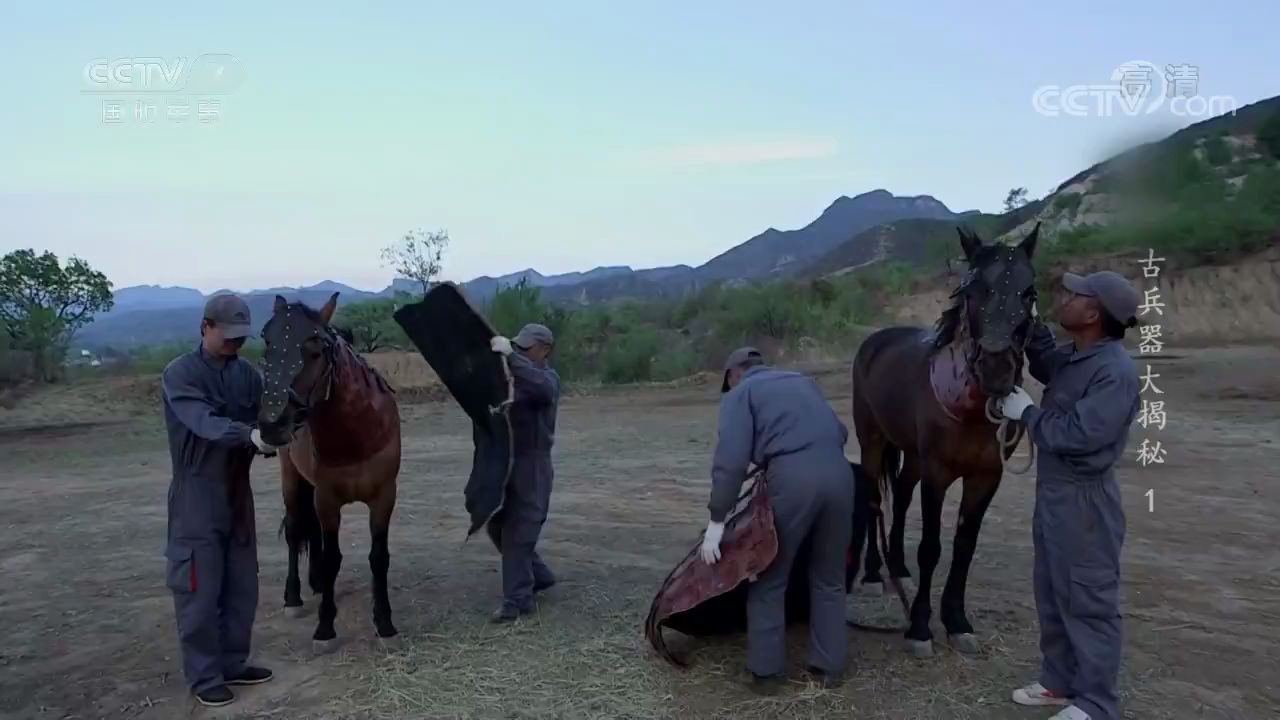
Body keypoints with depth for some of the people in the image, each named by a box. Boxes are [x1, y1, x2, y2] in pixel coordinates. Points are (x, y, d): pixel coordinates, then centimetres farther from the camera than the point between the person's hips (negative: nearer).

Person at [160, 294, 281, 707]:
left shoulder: (248, 374, 5)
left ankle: (233, 663, 28)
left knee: (242, 585, 13)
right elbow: (204, 421, -28)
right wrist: (250, 435, -43)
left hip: (238, 490, 6)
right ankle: (204, 676, 15)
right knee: (199, 589, 2)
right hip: (197, 494, -6)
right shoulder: (179, 374, -12)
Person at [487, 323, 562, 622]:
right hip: (506, 462, 9)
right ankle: (539, 575, 32)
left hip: (531, 465, -9)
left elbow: (544, 388, -38)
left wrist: (511, 356, -41)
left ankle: (518, 599, 8)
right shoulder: (516, 376, 12)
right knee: (498, 526, 17)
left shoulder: (548, 376, -12)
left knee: (517, 532, -4)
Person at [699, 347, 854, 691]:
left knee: (769, 578, 11)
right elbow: (841, 432, 30)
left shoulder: (740, 393, 13)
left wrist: (717, 520, 0)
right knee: (829, 577, 19)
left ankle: (765, 671, 16)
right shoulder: (803, 381, 31)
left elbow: (731, 458, -1)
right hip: (838, 471, 5)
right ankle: (829, 667, 25)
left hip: (792, 476, -5)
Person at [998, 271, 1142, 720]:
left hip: (1084, 500, -9)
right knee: (1053, 594, 19)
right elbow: (1045, 365, 28)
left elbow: (1078, 435, -28)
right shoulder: (1074, 357, 5)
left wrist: (1026, 412, -13)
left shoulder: (1116, 371, -23)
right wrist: (1032, 322, 11)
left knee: (1089, 601, 3)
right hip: (1053, 492, 9)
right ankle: (1060, 681, 34)